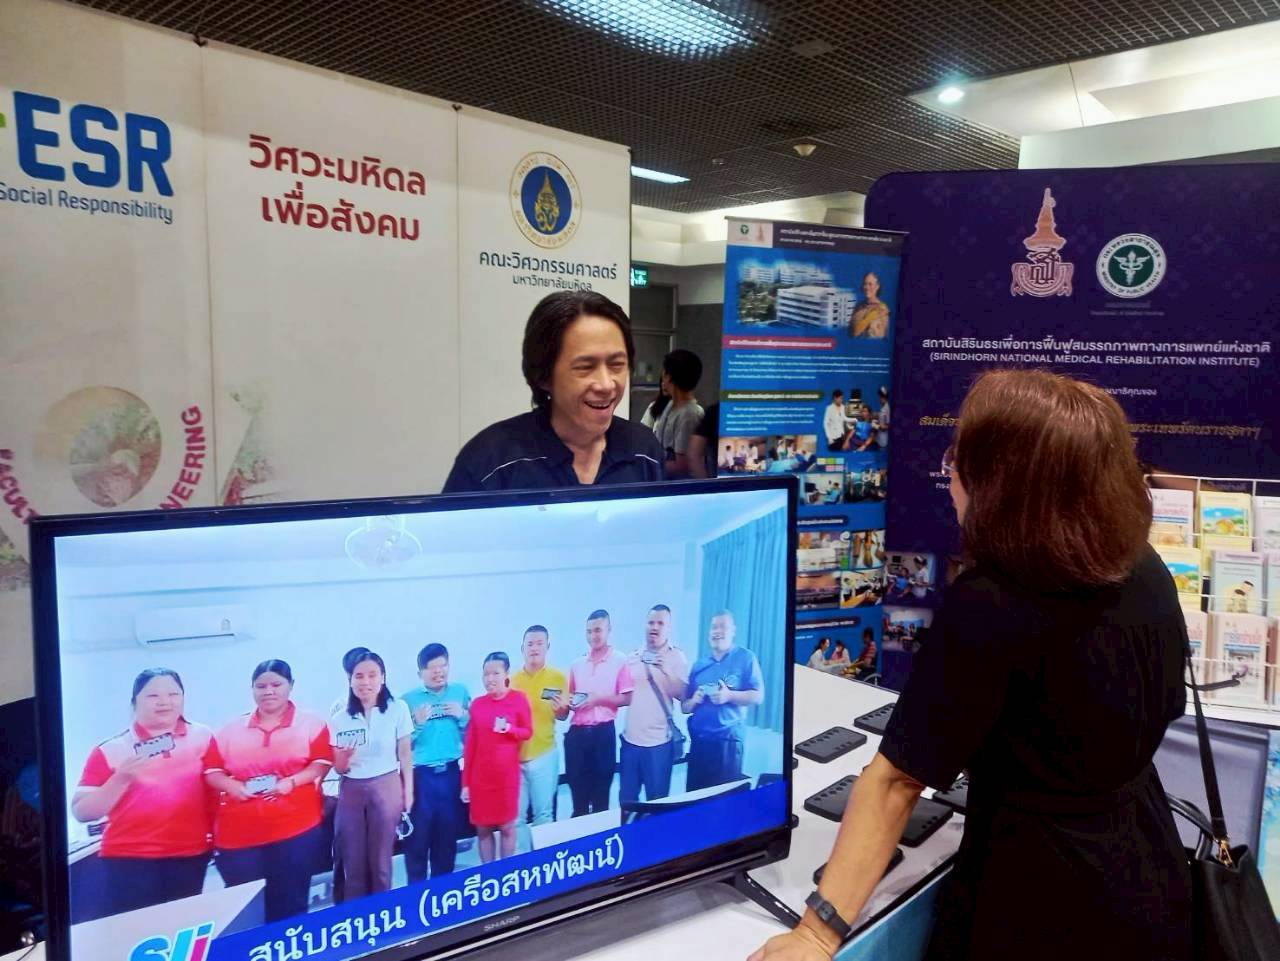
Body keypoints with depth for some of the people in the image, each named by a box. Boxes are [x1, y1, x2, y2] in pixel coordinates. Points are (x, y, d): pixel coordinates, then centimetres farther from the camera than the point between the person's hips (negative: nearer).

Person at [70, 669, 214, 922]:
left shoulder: (202, 737, 4)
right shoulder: (111, 750, -1)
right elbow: (81, 813, -2)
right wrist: (121, 779, -17)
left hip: (190, 859, 2)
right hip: (128, 862, -1)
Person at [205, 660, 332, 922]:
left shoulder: (311, 724, 3)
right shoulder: (231, 730, 12)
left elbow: (322, 763, -2)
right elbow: (211, 770, 11)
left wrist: (291, 781, -17)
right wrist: (232, 786, -8)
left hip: (295, 829, -2)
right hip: (237, 835, 3)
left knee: (290, 906, 5)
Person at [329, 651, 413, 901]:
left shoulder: (397, 709, -5)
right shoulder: (339, 719, 0)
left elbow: (405, 754, 0)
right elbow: (338, 768, 4)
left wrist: (408, 790, -1)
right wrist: (343, 759, -18)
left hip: (387, 788, -2)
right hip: (351, 791, 2)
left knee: (380, 861, 5)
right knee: (353, 863, 7)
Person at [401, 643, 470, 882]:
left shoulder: (460, 693, 4)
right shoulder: (409, 699, -4)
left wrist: (463, 716, -9)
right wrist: (418, 724, -20)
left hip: (450, 773, 3)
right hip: (419, 775, -2)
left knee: (448, 833, 12)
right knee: (418, 836, 3)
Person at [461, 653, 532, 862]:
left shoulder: (519, 699, -5)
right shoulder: (477, 704, 2)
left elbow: (528, 732, 3)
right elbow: (470, 744, 4)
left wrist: (508, 729, -18)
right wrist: (465, 782, 4)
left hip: (507, 773, -2)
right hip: (480, 775, 3)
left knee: (506, 826, 5)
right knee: (482, 828, 8)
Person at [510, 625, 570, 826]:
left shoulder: (558, 677, -3)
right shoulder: (513, 678, 3)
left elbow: (563, 716, 2)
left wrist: (560, 709, -18)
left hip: (543, 753, -2)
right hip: (514, 754, 2)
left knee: (544, 813, 5)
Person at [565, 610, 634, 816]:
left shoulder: (619, 661, -2)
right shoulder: (577, 664, 12)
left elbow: (627, 698, -6)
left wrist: (598, 699, -15)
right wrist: (568, 702, -3)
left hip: (603, 731, -4)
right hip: (577, 732, 4)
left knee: (601, 793, 4)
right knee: (578, 790, 9)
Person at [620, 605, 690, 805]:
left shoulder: (677, 657, -3)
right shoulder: (633, 657, 9)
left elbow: (682, 695, -11)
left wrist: (667, 671, -23)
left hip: (659, 741, -4)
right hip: (630, 739, 4)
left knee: (656, 801, 4)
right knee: (626, 800, 12)